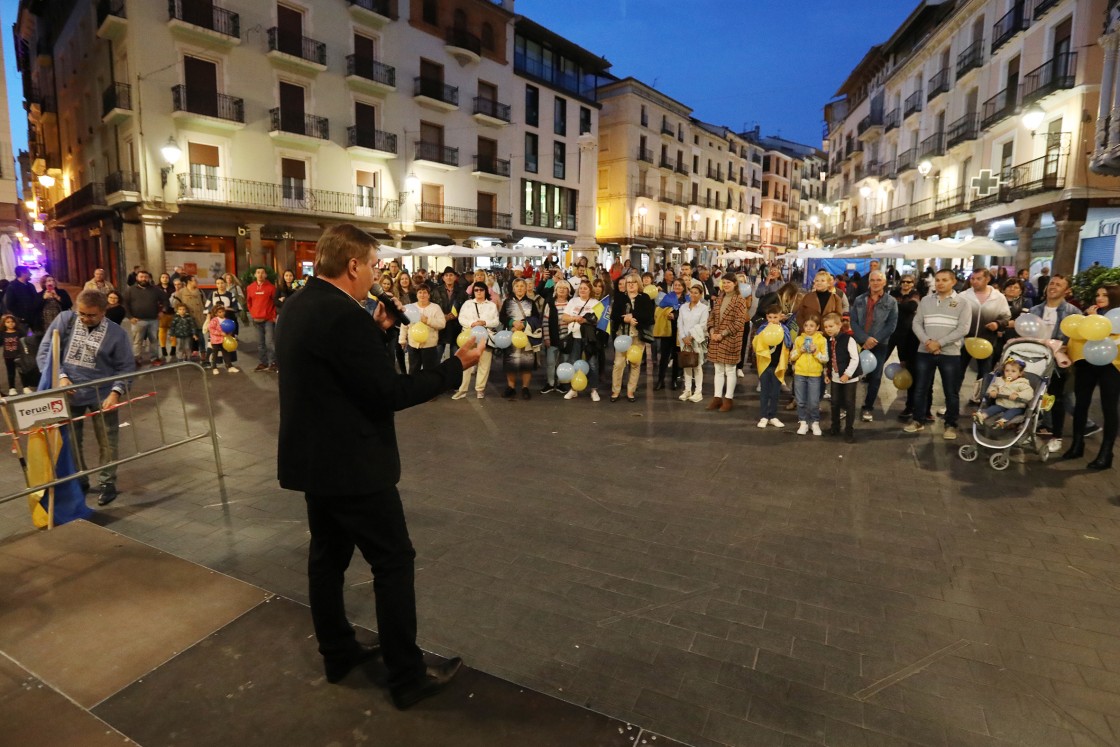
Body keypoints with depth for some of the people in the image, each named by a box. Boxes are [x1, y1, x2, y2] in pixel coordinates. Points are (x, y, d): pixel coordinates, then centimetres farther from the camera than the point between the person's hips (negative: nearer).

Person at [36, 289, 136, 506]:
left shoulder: (116, 333, -9)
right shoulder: (64, 320, -5)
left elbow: (126, 367, -5)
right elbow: (45, 351, -3)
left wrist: (116, 392, -18)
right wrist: (60, 376, -18)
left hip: (103, 395, -2)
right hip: (69, 393, 2)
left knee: (107, 442, 5)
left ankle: (107, 483, 20)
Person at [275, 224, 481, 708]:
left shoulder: (298, 306, 6)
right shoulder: (344, 315, -24)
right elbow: (389, 393, -23)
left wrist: (375, 331, 11)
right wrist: (456, 367, -16)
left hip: (313, 458, 10)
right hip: (351, 464, -10)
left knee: (327, 554, 19)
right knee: (394, 561, 2)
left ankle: (337, 653, 36)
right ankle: (407, 677, 14)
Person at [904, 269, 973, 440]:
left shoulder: (962, 303, 0)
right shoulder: (925, 301, 8)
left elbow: (963, 329, -8)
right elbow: (917, 323, 4)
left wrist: (939, 343, -16)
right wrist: (927, 341, -13)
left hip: (950, 353, -2)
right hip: (924, 351, 2)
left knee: (951, 392, 4)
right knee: (920, 388, 7)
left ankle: (951, 424, 15)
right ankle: (918, 420, 20)